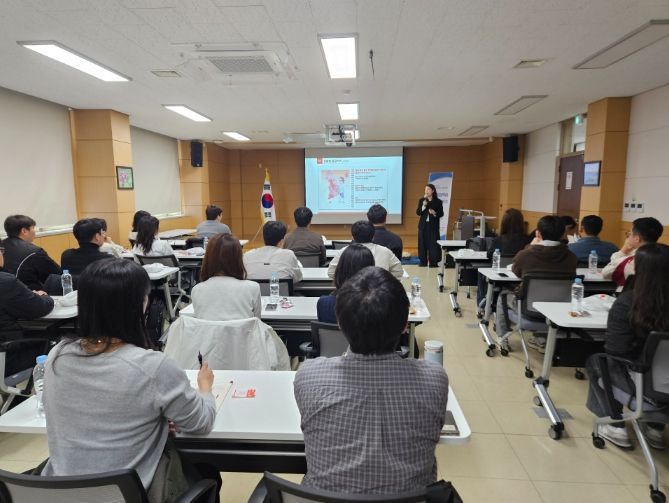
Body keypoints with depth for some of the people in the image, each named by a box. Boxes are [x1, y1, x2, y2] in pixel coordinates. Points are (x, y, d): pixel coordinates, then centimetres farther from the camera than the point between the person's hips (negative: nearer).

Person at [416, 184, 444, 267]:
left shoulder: (438, 201, -1)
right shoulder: (421, 200, 4)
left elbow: (441, 214, 1)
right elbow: (418, 212, -2)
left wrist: (434, 213, -18)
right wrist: (423, 206, -17)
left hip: (433, 225, -2)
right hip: (423, 225, 2)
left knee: (433, 244, -4)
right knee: (423, 243, 4)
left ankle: (433, 262, 3)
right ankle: (423, 261, 13)